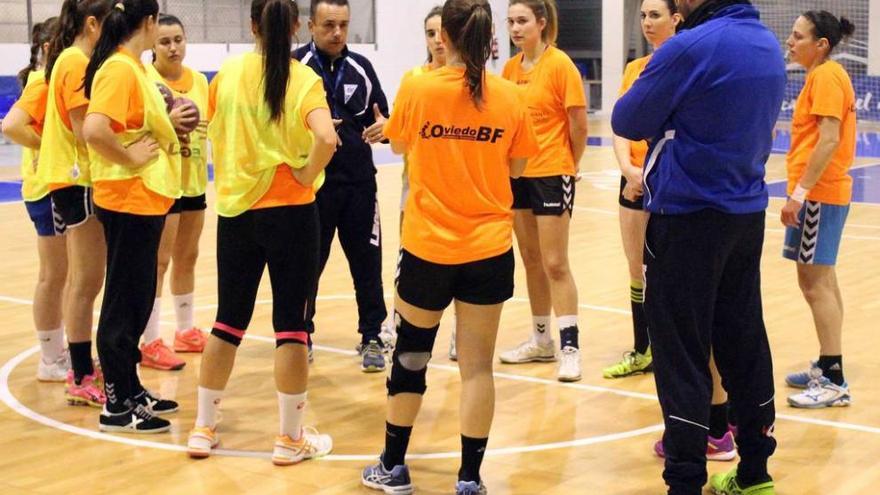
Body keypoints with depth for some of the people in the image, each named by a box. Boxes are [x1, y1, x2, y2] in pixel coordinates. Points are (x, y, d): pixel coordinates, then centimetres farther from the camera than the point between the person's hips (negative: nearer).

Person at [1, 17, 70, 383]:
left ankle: (59, 353, 25)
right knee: (53, 277, -1)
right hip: (48, 189, -9)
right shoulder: (42, 83, -14)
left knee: (59, 276, 15)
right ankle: (50, 361, 8)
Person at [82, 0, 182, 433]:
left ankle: (130, 391, 26)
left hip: (145, 198, 10)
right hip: (129, 199, -10)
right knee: (125, 302, -2)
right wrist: (132, 159, -20)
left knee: (137, 299, 16)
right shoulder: (119, 69, -17)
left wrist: (169, 126, 10)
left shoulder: (133, 67, 11)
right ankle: (117, 407, 6)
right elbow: (94, 130, -31)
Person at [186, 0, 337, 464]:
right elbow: (326, 138, -25)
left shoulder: (228, 73, 0)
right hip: (289, 210, -4)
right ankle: (290, 437, 11)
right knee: (291, 322, 4)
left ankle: (203, 428, 22)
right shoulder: (303, 79, -11)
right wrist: (307, 174, -10)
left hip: (235, 208, 4)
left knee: (229, 320, 15)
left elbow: (214, 134, 11)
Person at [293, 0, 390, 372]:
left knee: (366, 259, 4)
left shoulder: (361, 67, 7)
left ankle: (371, 337, 14)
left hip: (359, 181, 3)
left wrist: (383, 127, -12)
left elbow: (380, 117, 11)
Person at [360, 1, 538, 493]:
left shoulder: (417, 89, -9)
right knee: (478, 365, 6)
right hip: (489, 249, 1)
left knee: (410, 356, 15)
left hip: (427, 247, 0)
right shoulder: (510, 96, -5)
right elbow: (517, 167, 5)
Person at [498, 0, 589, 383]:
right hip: (518, 175, 6)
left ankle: (569, 348, 2)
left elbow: (578, 124, -9)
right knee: (531, 262, 13)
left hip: (551, 175, -6)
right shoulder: (510, 69, 6)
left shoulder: (560, 65, -12)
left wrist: (569, 167, 2)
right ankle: (541, 340, 24)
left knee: (555, 264, -5)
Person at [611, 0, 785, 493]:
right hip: (748, 215, 7)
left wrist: (664, 110, 10)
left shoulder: (691, 47, -18)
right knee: (744, 342, 14)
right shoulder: (770, 45, 7)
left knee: (682, 355, 0)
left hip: (687, 218, -7)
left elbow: (627, 122, -9)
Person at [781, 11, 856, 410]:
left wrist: (800, 192, -23)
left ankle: (833, 381, -8)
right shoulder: (823, 76, 17)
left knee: (815, 282, -10)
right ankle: (826, 370, 24)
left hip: (818, 193, -11)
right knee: (821, 280, 15)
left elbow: (829, 139, -21)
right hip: (825, 192, 11)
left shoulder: (826, 76, -13)